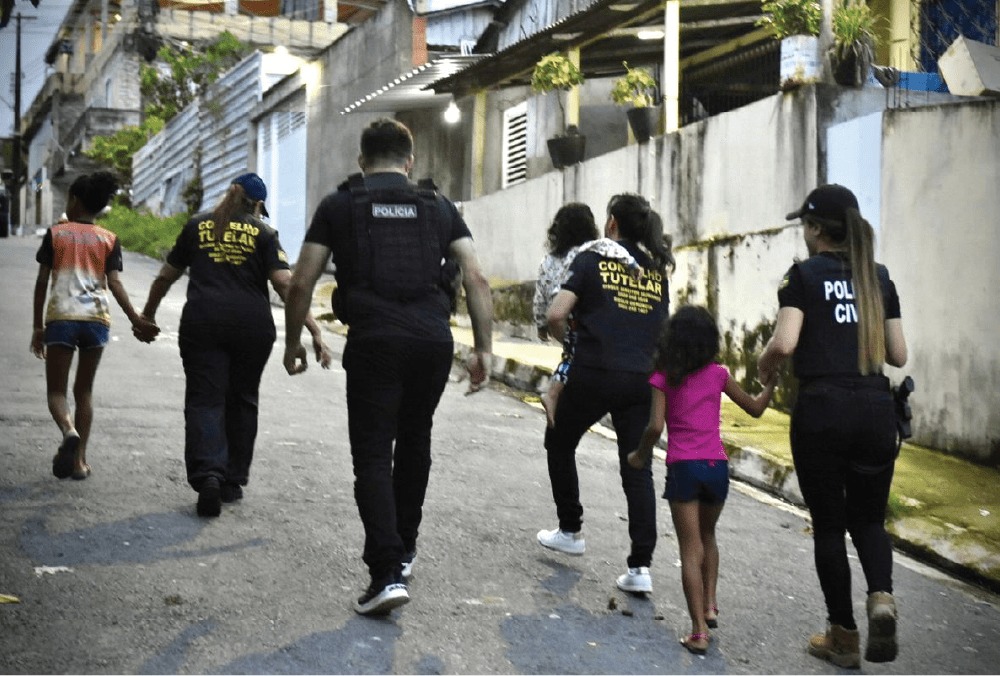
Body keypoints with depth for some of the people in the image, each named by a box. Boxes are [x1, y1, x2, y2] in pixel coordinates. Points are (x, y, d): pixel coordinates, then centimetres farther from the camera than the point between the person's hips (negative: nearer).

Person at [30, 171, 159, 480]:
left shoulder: (55, 234, 7)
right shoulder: (110, 240, 9)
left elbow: (41, 282, 4)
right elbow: (114, 283, -4)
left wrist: (38, 326, 9)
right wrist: (137, 320, -7)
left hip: (61, 317, -2)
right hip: (97, 318, 2)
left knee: (56, 389, 6)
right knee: (84, 390, 15)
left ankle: (69, 431, -26)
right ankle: (79, 460, 12)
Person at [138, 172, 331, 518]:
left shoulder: (197, 225, 12)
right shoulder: (263, 233, 7)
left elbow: (166, 276, 19)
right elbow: (284, 283, -5)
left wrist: (148, 313, 34)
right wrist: (314, 330, -7)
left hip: (202, 322, 0)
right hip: (252, 326, 0)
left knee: (204, 400, 0)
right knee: (241, 401, 15)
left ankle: (208, 474, -21)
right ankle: (233, 481, 20)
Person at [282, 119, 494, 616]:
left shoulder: (338, 206, 12)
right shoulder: (439, 207, 16)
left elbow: (301, 284, 7)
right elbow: (477, 280, 7)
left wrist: (293, 345, 19)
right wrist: (483, 349, 10)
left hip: (373, 341, -3)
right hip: (434, 341, 3)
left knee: (372, 456, 2)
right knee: (414, 444, 22)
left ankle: (387, 572, -9)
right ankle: (403, 550, 34)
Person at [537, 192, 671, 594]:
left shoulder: (592, 259, 0)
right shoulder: (656, 271, 14)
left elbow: (556, 315, -8)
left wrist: (567, 340, 11)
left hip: (594, 374, -4)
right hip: (642, 379, 4)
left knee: (559, 443, 21)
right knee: (637, 469, 3)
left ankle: (570, 531, 30)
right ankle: (640, 567, -6)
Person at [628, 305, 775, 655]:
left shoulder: (663, 377, -1)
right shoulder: (718, 374, 6)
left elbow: (655, 426, -12)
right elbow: (755, 408, 15)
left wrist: (640, 455, 5)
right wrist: (772, 381, 31)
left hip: (682, 466, -2)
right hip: (717, 465, 3)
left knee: (690, 549, 1)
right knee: (707, 535, 27)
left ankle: (699, 631, -5)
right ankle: (710, 605, 23)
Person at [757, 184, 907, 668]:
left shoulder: (804, 274, -2)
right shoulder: (878, 278, 11)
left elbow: (784, 343, -15)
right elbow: (897, 354, 12)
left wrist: (764, 367, 5)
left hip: (822, 409, -4)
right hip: (875, 409, 4)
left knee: (828, 523, 9)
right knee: (868, 518, 16)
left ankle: (844, 637, 15)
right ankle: (881, 597, -12)